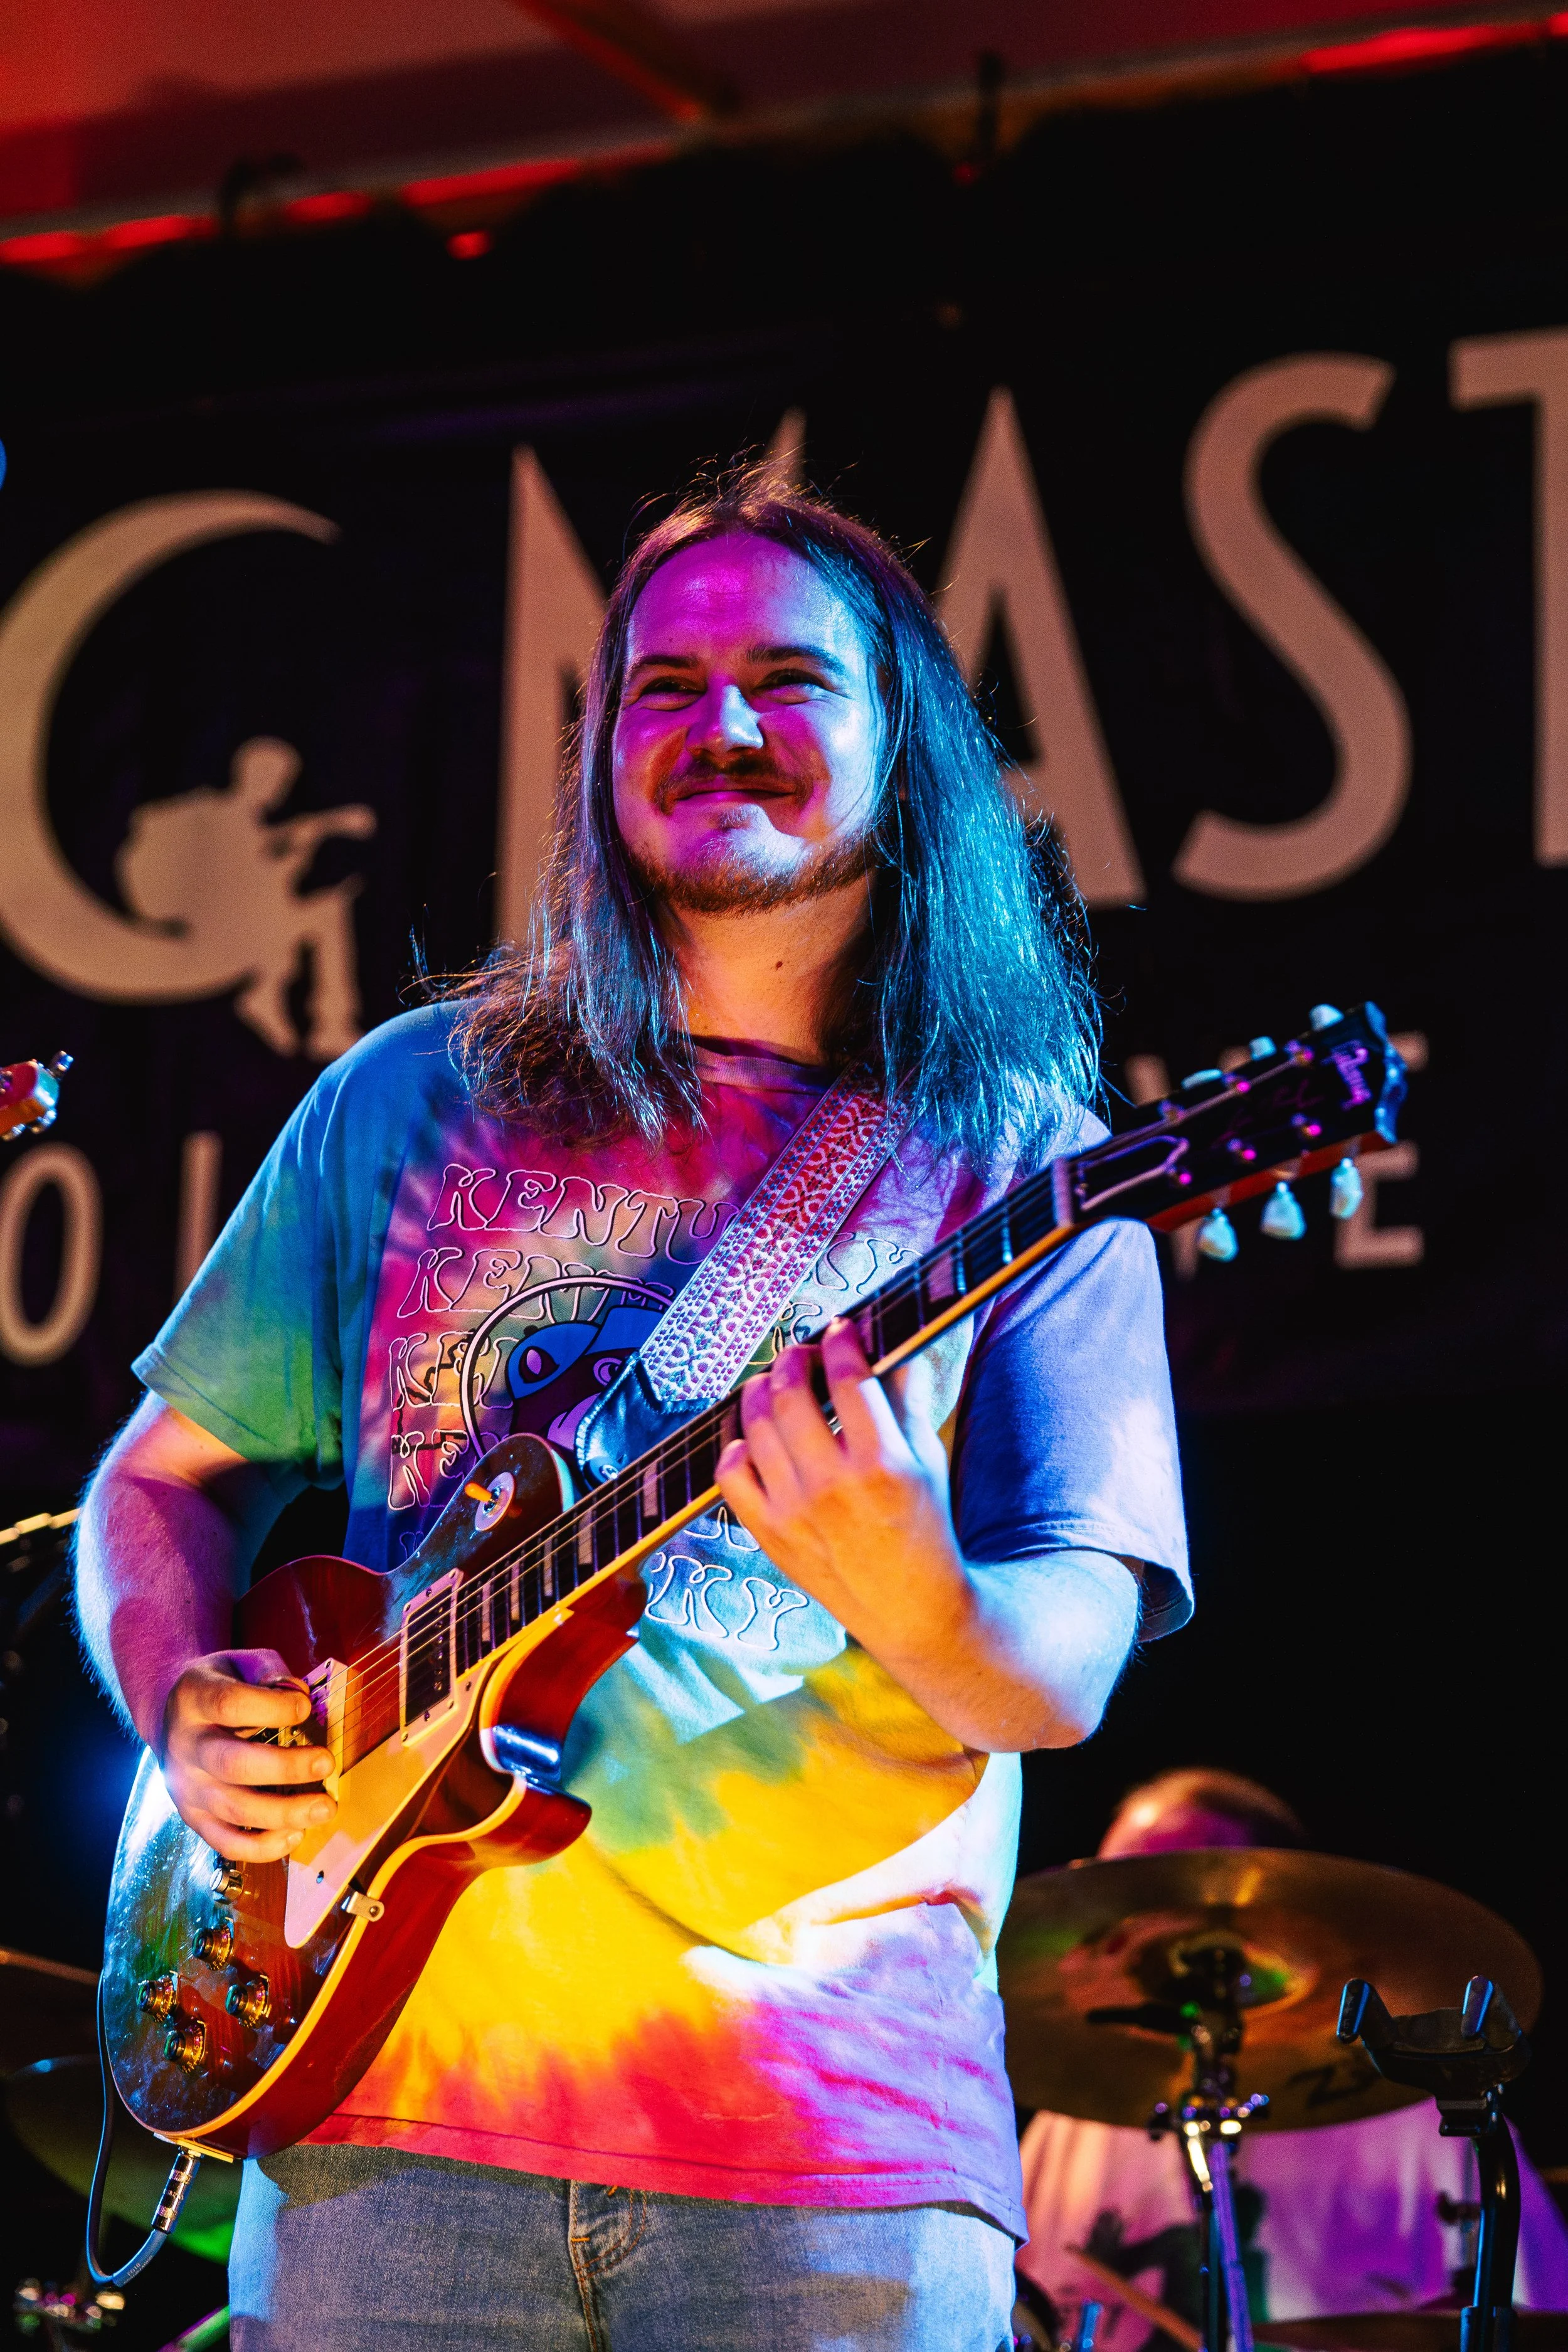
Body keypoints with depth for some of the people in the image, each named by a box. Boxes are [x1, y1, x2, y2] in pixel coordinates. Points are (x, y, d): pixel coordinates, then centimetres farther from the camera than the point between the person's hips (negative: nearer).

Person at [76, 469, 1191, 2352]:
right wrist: (188, 1711, -1)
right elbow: (167, 1477, 19)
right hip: (395, 2095, 2)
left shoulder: (1014, 1164, 7)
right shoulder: (415, 1100, 13)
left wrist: (912, 1600, -24)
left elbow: (1065, 1668, -2)